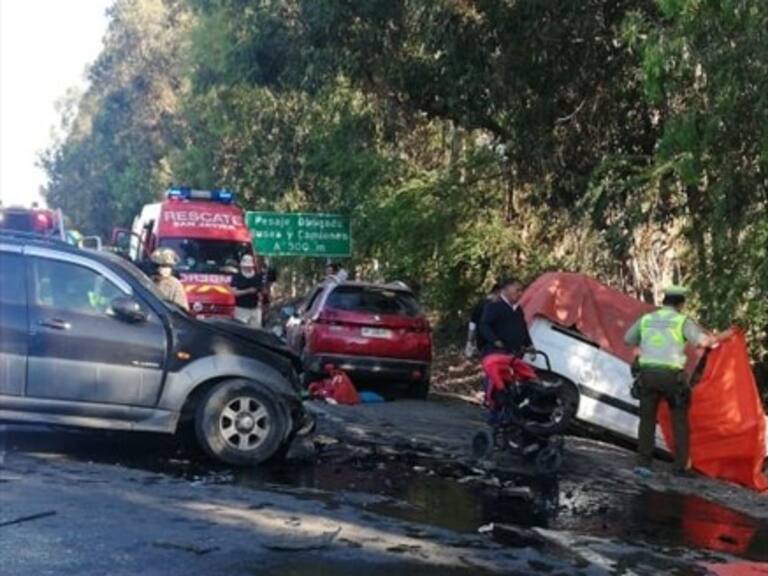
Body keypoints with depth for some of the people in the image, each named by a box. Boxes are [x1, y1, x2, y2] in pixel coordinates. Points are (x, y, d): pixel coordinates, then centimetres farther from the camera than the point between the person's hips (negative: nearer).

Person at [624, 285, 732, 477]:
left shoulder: (646, 319, 13)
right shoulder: (682, 320, 1)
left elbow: (628, 340, 25)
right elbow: (703, 341, -10)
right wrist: (720, 337, 8)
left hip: (647, 373, 3)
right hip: (671, 375, -2)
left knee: (647, 419, 8)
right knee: (680, 420, 13)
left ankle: (643, 463, -2)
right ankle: (681, 466, 12)